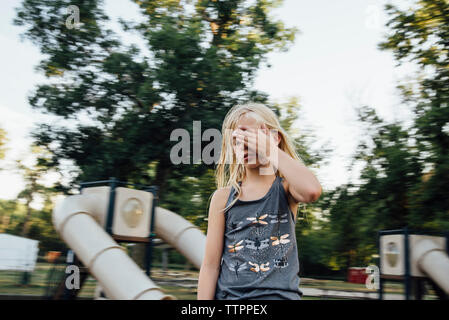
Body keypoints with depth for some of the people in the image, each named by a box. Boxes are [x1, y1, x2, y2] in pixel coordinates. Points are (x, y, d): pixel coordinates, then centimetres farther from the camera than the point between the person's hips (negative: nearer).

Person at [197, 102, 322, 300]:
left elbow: (311, 191, -26)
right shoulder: (223, 197, 2)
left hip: (281, 293, -1)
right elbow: (210, 265, 1)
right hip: (230, 293, 2)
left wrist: (270, 149, -18)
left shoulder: (285, 188, -1)